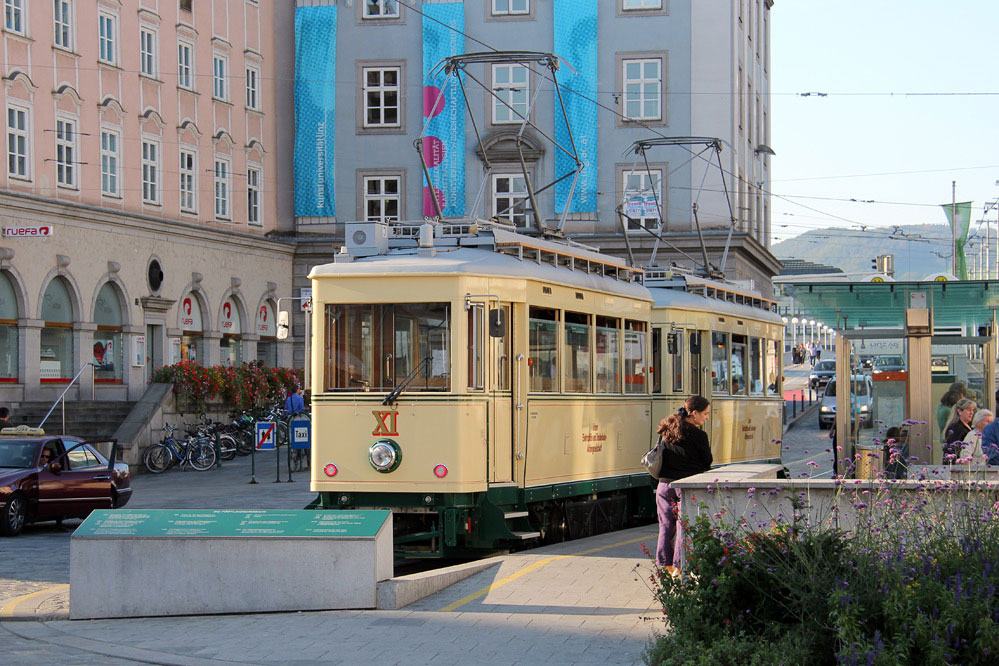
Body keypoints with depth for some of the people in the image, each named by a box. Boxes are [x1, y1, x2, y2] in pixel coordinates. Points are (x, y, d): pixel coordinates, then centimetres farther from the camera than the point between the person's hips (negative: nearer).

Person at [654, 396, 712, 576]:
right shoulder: (698, 436, -13)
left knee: (666, 525, 13)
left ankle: (664, 564, 18)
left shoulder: (666, 432, 5)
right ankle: (678, 567, 0)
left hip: (664, 484, 6)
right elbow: (707, 461, -2)